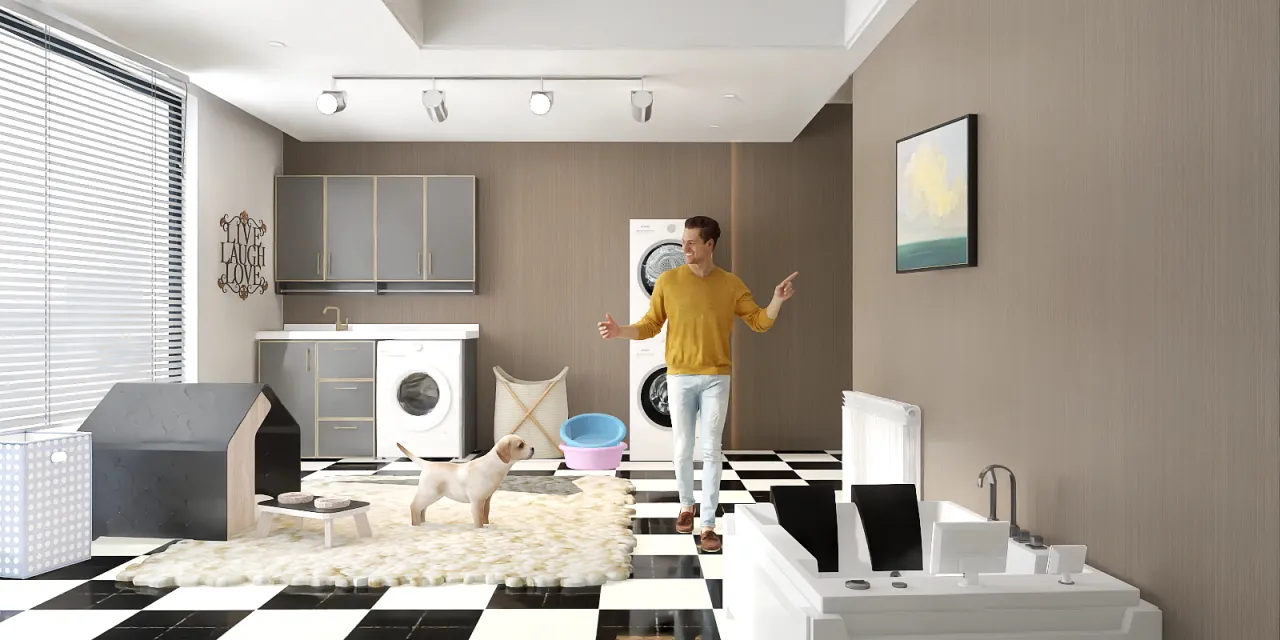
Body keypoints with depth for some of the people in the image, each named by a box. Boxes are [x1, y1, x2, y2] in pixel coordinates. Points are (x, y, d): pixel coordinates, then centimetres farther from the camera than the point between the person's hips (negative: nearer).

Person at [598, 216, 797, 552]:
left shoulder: (730, 284, 0)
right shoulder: (668, 280, -2)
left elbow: (759, 322, 3)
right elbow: (650, 326, 1)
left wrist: (777, 301, -14)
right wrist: (621, 331, -15)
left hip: (716, 379, 0)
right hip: (679, 378, 0)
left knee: (711, 451, 0)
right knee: (682, 449, 7)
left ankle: (708, 525, 7)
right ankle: (686, 505, 33)